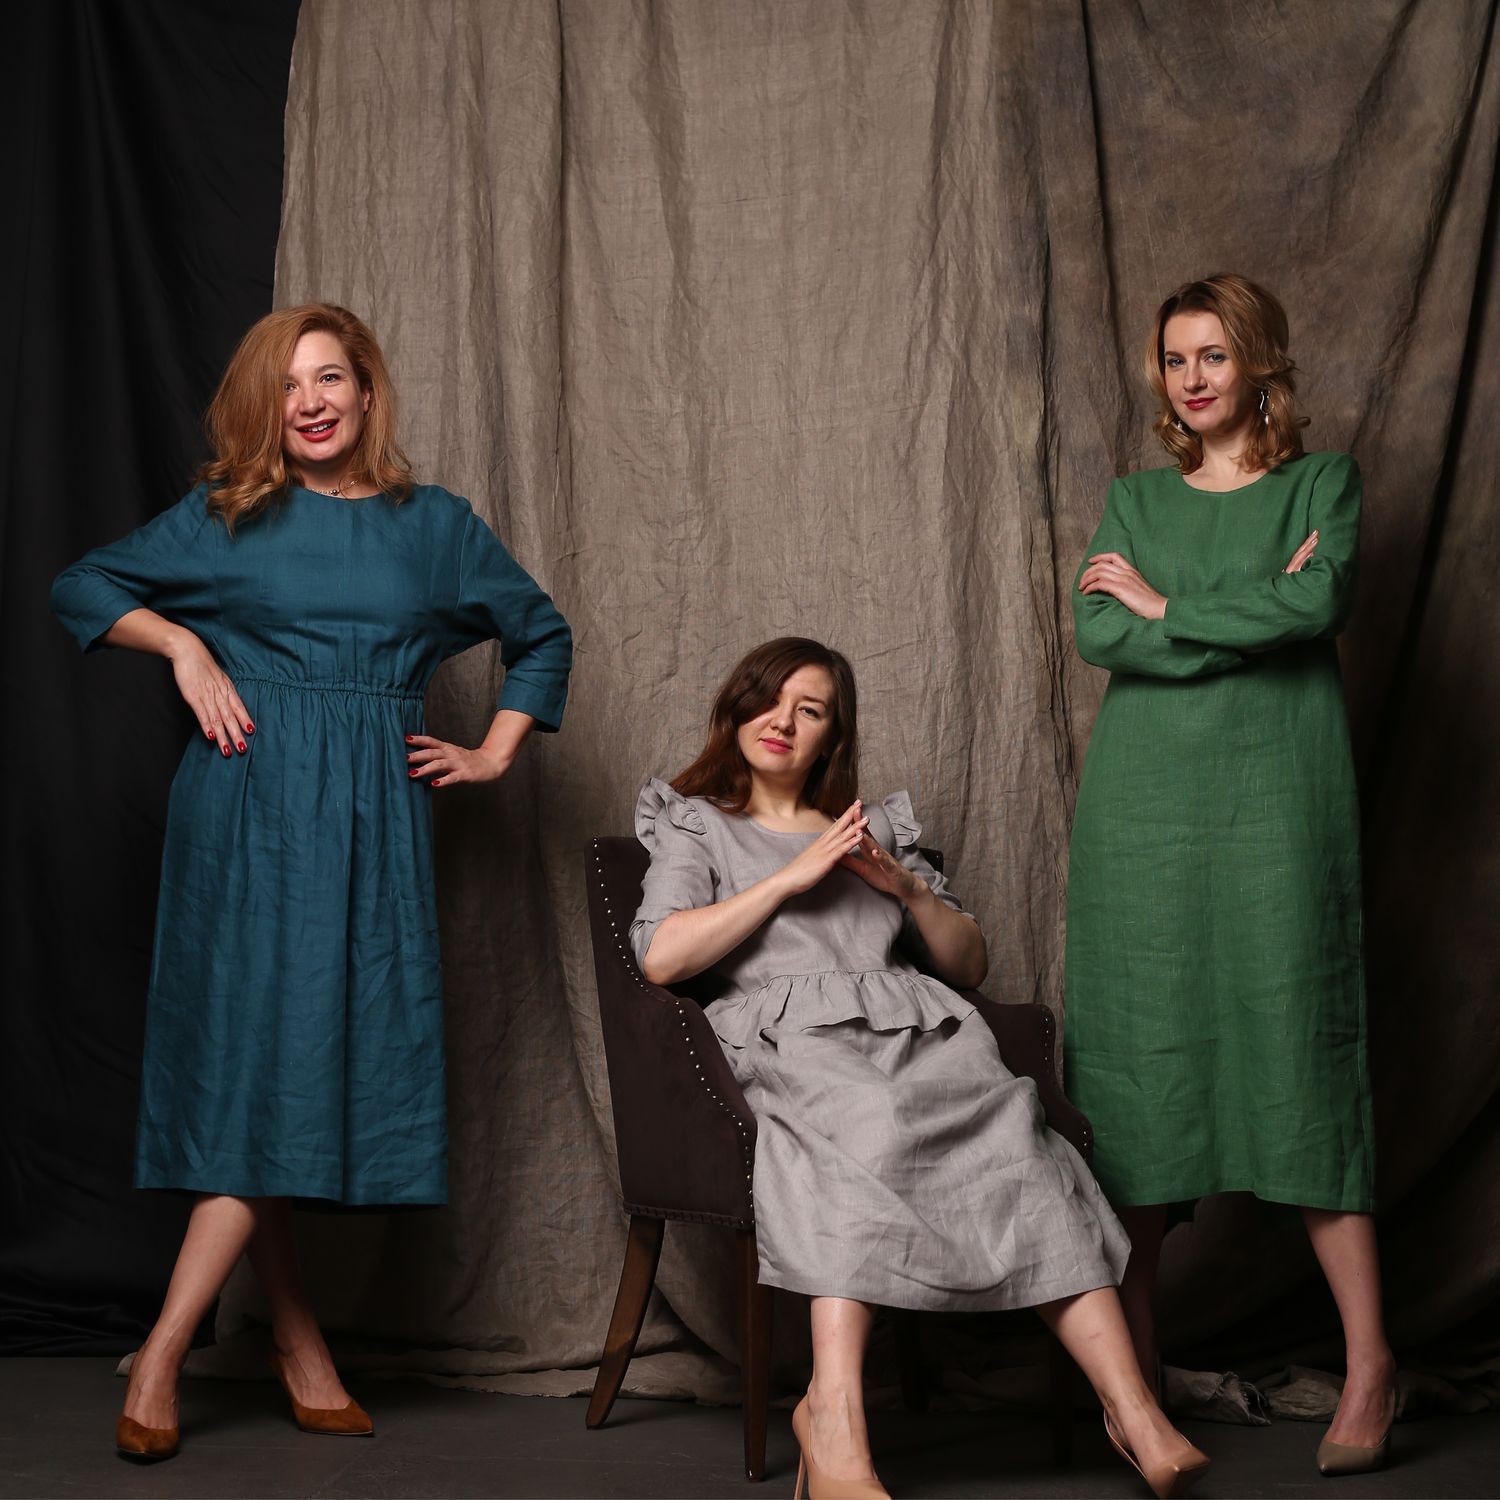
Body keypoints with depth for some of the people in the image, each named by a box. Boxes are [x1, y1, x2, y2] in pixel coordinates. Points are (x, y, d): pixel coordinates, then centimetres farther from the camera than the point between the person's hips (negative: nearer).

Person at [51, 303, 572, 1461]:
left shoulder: (436, 524, 11)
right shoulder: (225, 516, 7)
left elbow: (543, 635, 22)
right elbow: (80, 589, 13)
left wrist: (496, 755, 12)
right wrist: (181, 643, -2)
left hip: (374, 815, 2)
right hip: (249, 806, -1)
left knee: (348, 1050, -4)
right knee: (255, 1053, -6)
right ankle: (296, 1337, 5)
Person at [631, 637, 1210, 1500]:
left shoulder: (880, 827, 32)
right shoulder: (696, 824, 23)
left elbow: (971, 965, 27)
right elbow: (661, 957, 2)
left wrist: (908, 887, 8)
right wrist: (794, 875, 1)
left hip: (920, 1028, 3)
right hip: (794, 1032, -3)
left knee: (1016, 1144, -29)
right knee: (871, 1133, -39)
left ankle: (1133, 1410, -39)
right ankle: (837, 1417, -47)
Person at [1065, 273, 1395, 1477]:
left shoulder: (1322, 483, 8)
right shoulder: (1136, 499, 15)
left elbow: (1318, 602, -11)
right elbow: (1098, 633, -1)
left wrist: (1166, 606, -4)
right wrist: (1251, 618, -7)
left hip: (1275, 803, -3)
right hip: (1144, 806, 3)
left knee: (1300, 1050, -6)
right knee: (1138, 1059, 0)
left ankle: (1371, 1363, 1)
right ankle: (1134, 1361, 7)